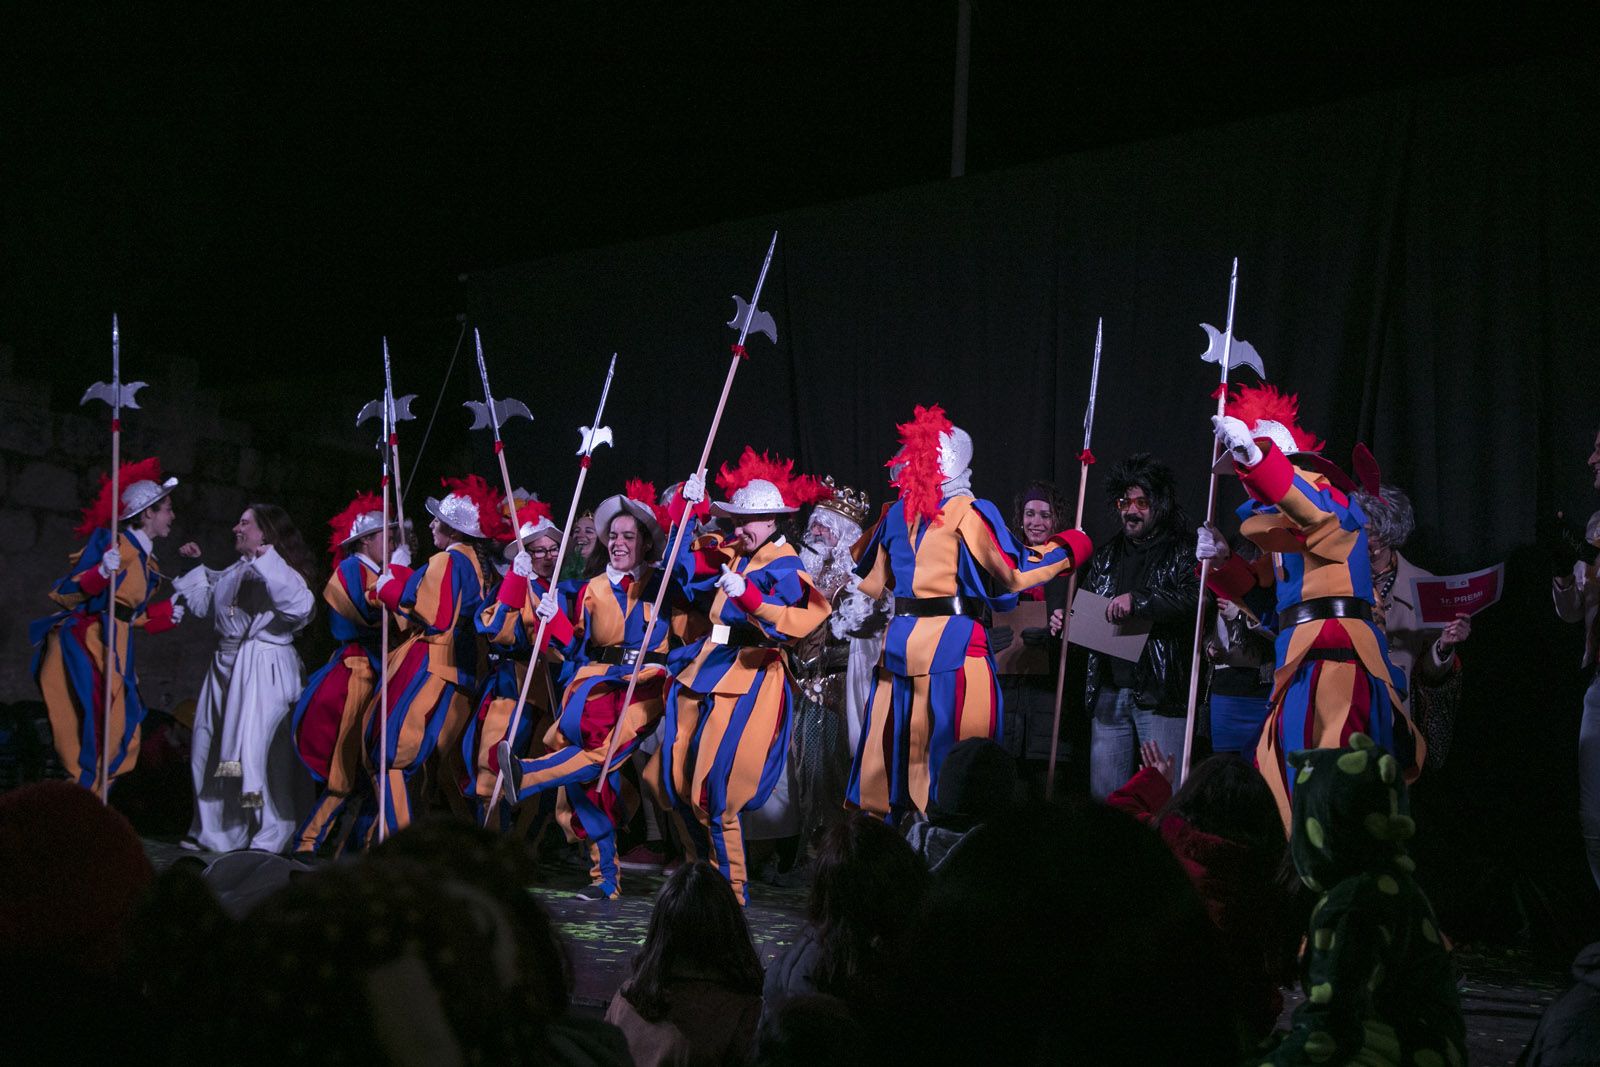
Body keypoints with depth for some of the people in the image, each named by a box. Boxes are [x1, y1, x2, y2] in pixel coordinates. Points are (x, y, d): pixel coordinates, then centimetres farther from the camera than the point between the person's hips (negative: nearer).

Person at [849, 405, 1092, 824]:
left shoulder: (897, 513, 10)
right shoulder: (968, 511, -7)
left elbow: (870, 583, 19)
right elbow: (1014, 573, -12)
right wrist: (1072, 546, 3)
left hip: (901, 642, 6)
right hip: (953, 643, -6)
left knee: (895, 749, 10)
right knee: (951, 757, -2)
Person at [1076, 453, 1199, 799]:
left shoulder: (1184, 554, 0)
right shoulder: (1105, 556, 18)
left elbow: (1197, 599, -18)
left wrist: (1138, 600, -25)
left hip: (1160, 694, -5)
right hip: (1108, 691, 5)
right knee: (1104, 796, 6)